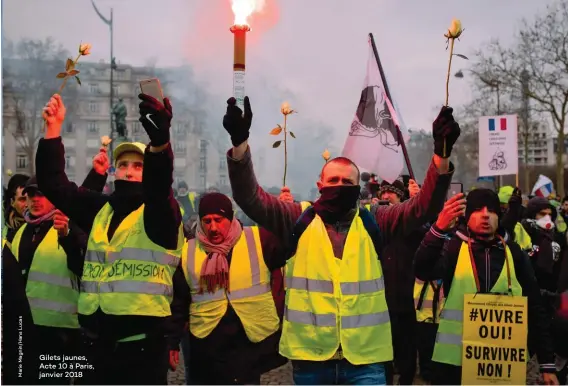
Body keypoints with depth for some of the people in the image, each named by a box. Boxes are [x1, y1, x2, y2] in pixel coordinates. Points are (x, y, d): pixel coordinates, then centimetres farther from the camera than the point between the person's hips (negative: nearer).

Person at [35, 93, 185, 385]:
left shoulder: (160, 212, -2)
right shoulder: (99, 209, 12)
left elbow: (160, 184, -23)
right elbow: (53, 184, 10)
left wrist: (160, 142, -44)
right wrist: (53, 130, -1)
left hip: (143, 342, -5)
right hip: (96, 340, 5)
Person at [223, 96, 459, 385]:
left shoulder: (374, 222, 6)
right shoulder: (298, 221, 3)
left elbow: (424, 207, -4)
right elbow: (250, 198, -6)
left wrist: (441, 155, -19)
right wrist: (240, 143, -21)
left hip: (365, 357, 0)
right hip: (310, 356, 0)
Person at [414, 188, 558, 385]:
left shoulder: (513, 252, 6)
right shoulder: (454, 247, -1)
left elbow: (535, 308, 7)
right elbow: (423, 271, -22)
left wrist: (547, 363, 3)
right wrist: (439, 228, -36)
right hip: (454, 359, -2)